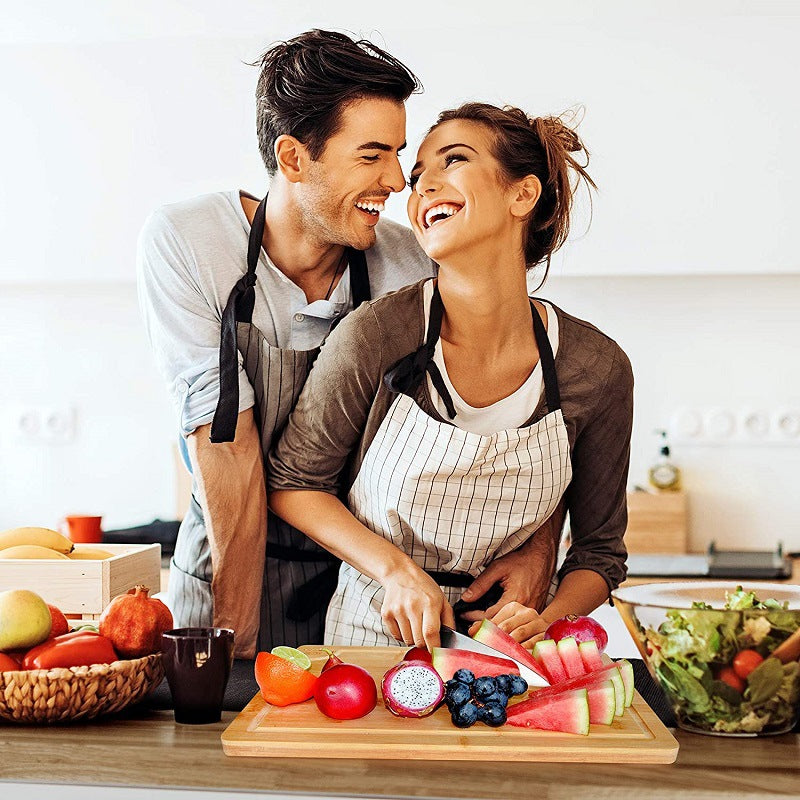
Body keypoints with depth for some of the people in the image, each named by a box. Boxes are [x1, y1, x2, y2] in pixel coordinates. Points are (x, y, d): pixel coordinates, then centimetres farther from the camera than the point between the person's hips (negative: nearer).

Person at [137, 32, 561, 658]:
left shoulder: (411, 267, -14)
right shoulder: (183, 245, -17)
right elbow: (227, 443, -21)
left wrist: (536, 548, -21)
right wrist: (235, 636, -21)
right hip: (224, 567, -1)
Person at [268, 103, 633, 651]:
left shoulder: (600, 369, -7)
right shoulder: (377, 335, -14)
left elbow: (600, 551, 6)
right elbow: (293, 481, -1)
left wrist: (544, 622, -13)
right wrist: (397, 572, -12)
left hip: (500, 647, 2)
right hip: (373, 631, -2)